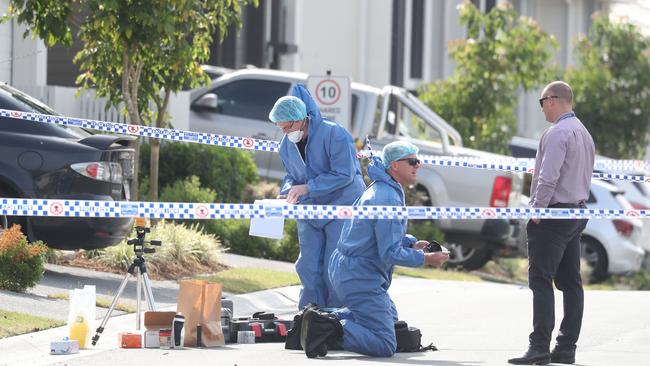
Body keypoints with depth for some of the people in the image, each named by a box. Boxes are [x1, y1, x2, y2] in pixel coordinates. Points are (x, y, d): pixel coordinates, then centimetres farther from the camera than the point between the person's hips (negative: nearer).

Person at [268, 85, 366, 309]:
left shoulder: (334, 134, -20)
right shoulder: (287, 145, 2)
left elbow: (344, 175, -23)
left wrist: (307, 188, -27)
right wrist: (289, 191, -11)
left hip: (342, 206, -6)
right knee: (308, 267, 4)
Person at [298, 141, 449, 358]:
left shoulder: (379, 190, 12)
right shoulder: (389, 199, -21)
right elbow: (391, 254, -22)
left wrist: (411, 244, 11)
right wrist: (426, 259, -12)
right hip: (361, 280, -10)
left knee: (390, 316, 31)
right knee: (385, 346, -12)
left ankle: (327, 319, 14)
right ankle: (333, 330, -20)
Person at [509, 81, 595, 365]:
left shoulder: (557, 133, -15)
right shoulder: (584, 133, 16)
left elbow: (548, 177, -22)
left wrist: (537, 209, -14)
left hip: (553, 214, -10)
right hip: (577, 212, 10)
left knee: (541, 280, -10)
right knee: (570, 281, 9)